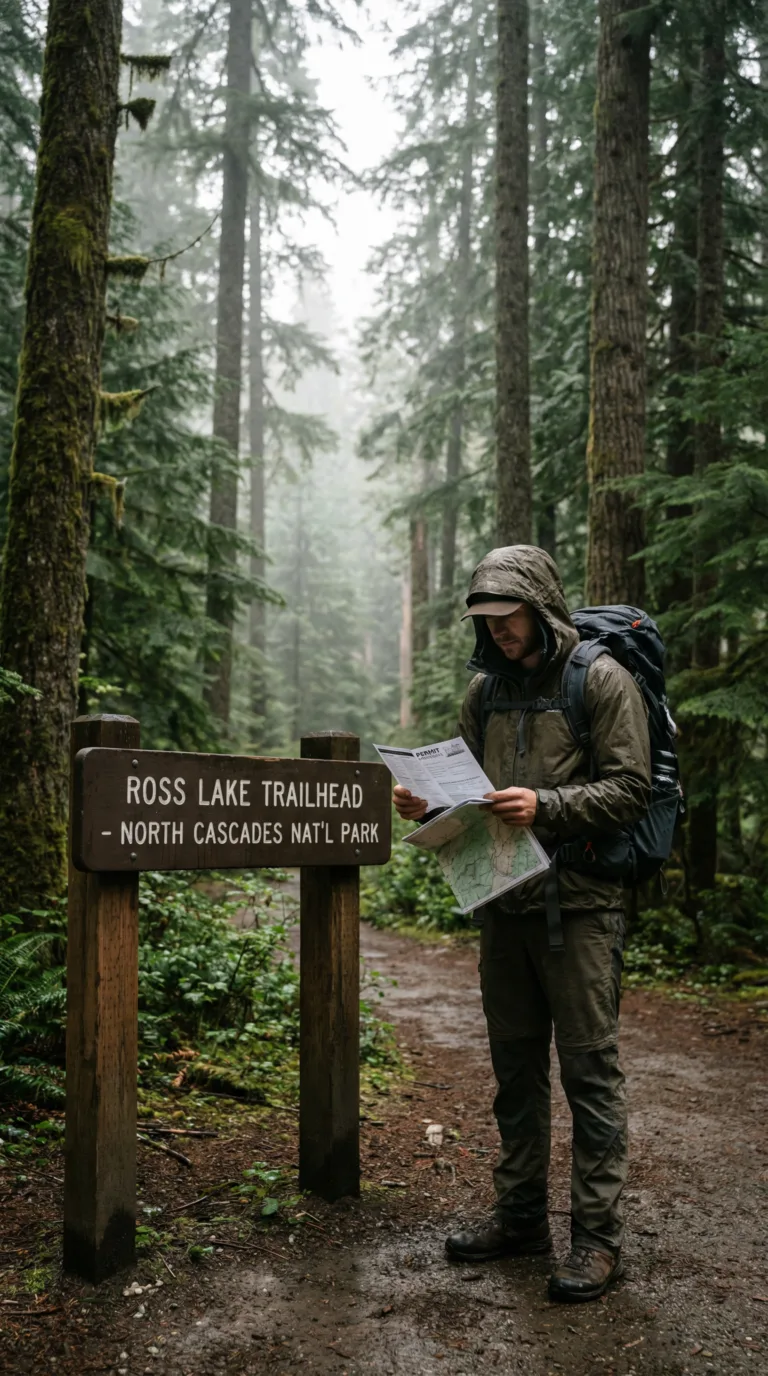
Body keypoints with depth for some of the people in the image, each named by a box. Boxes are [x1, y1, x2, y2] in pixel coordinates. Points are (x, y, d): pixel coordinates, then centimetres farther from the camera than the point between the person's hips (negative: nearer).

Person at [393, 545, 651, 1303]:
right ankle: (520, 1216, 28)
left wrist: (545, 806, -24)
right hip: (504, 902, 6)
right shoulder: (485, 689, 11)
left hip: (579, 905, -6)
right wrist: (431, 806, -3)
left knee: (589, 1069, 1)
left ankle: (597, 1235, 12)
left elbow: (629, 791, -11)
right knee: (515, 1066, 14)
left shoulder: (602, 680, -6)